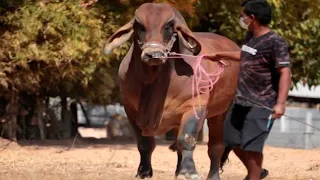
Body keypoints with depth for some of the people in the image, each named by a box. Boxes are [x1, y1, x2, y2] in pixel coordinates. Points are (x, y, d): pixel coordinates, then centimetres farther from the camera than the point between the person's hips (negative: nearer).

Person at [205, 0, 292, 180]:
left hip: (261, 105, -9)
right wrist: (219, 55, 40)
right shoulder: (250, 37, 8)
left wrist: (280, 103, -34)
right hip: (241, 101, 9)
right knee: (234, 141, 16)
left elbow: (285, 73, -25)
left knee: (252, 145, -12)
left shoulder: (276, 42, -19)